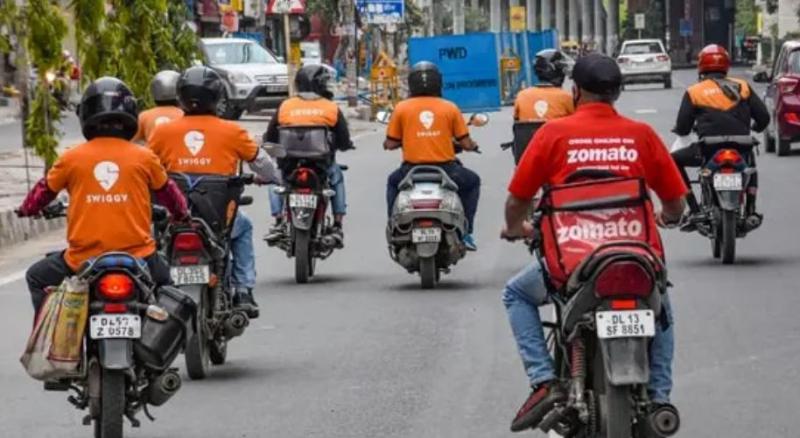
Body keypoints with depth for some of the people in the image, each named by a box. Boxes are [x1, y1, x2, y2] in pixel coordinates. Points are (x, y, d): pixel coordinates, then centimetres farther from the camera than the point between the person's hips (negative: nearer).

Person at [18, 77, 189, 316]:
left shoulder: (71, 159, -2)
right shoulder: (145, 158, 0)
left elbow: (44, 191, 13)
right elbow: (167, 192, 17)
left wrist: (27, 209, 37)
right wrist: (182, 214, 39)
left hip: (84, 258, -1)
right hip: (137, 257, 1)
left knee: (37, 278, 26)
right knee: (166, 280, 32)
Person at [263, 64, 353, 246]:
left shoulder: (285, 106, 4)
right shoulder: (332, 108, 1)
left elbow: (269, 138, 8)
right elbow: (344, 142, 3)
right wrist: (346, 145, 27)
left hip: (289, 166, 0)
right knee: (336, 176, 32)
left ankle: (279, 222, 16)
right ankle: (337, 226, 23)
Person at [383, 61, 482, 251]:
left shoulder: (401, 108, 1)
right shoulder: (450, 108, 0)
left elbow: (390, 144, 2)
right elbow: (465, 143, 0)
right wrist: (472, 145, 24)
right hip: (445, 169, -1)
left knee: (393, 182, 35)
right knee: (472, 181, 29)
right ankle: (465, 233, 20)